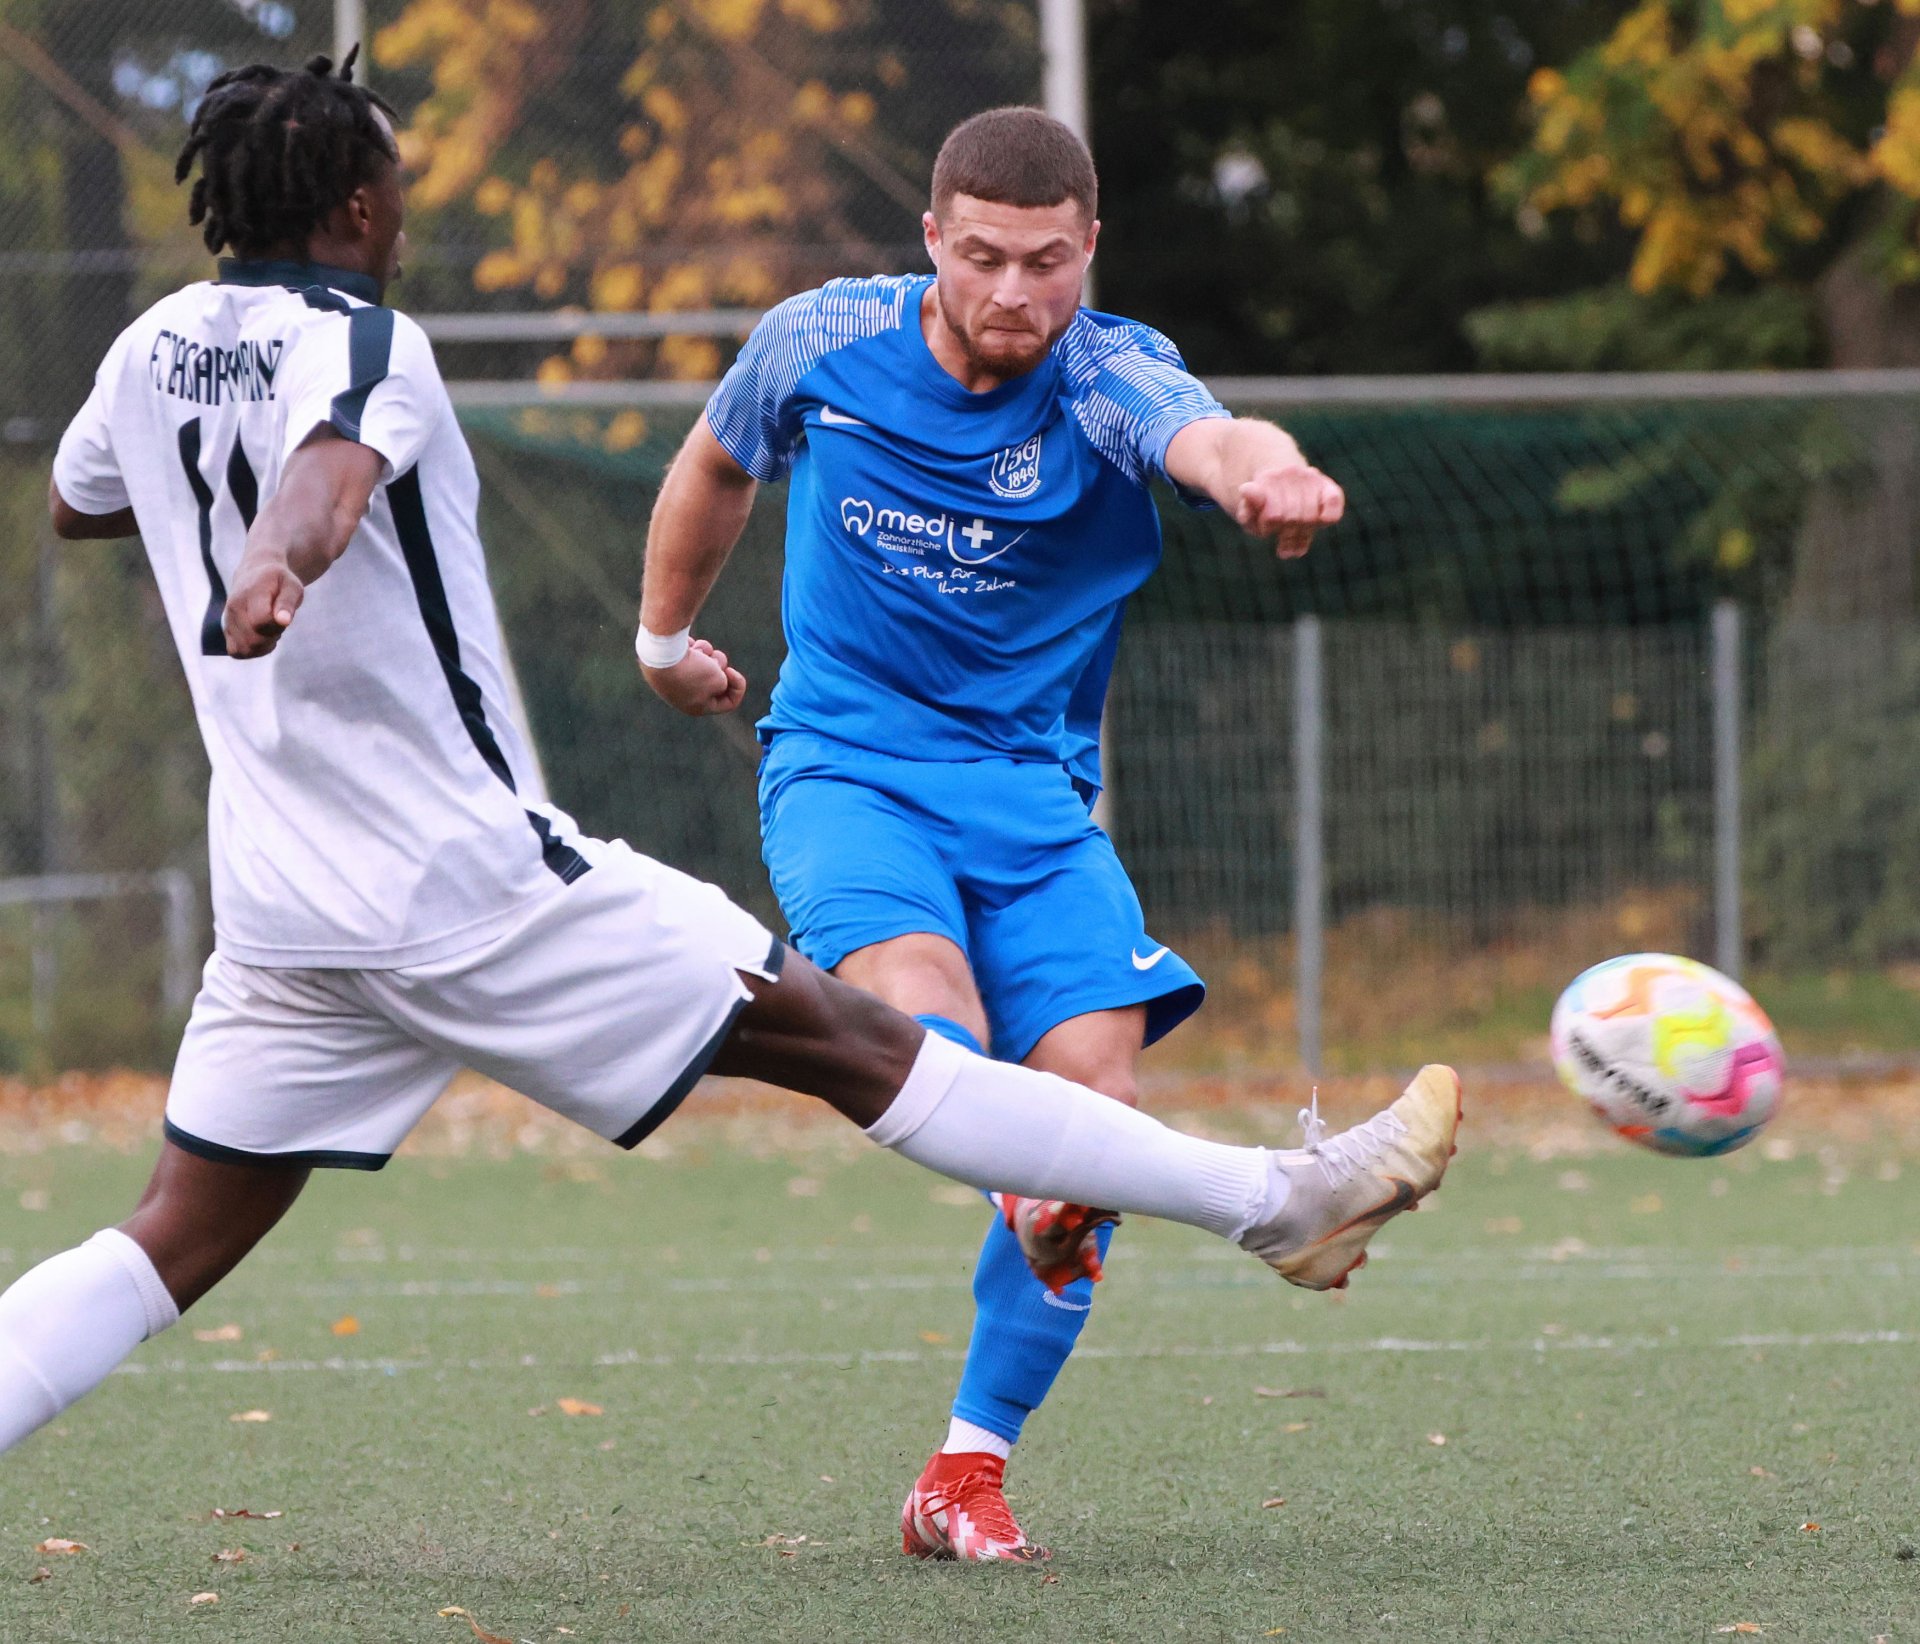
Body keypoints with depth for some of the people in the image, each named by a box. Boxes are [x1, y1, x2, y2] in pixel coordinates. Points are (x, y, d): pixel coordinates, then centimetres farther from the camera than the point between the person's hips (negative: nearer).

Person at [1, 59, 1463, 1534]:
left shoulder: (152, 350, 11)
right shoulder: (360, 343, -12)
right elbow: (328, 468, -36)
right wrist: (278, 560, -57)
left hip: (284, 911, 7)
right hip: (472, 883, -7)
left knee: (176, 1242, 7)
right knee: (846, 1041, -4)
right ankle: (1277, 1202, -1)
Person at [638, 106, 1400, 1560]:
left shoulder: (1109, 378, -14)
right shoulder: (823, 346, -7)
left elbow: (1209, 439, -40)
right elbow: (717, 469, 17)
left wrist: (1270, 472, -65)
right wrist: (666, 635, 29)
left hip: (1034, 792, 0)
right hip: (847, 768, 0)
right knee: (929, 1029, -35)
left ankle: (971, 1470, 1)